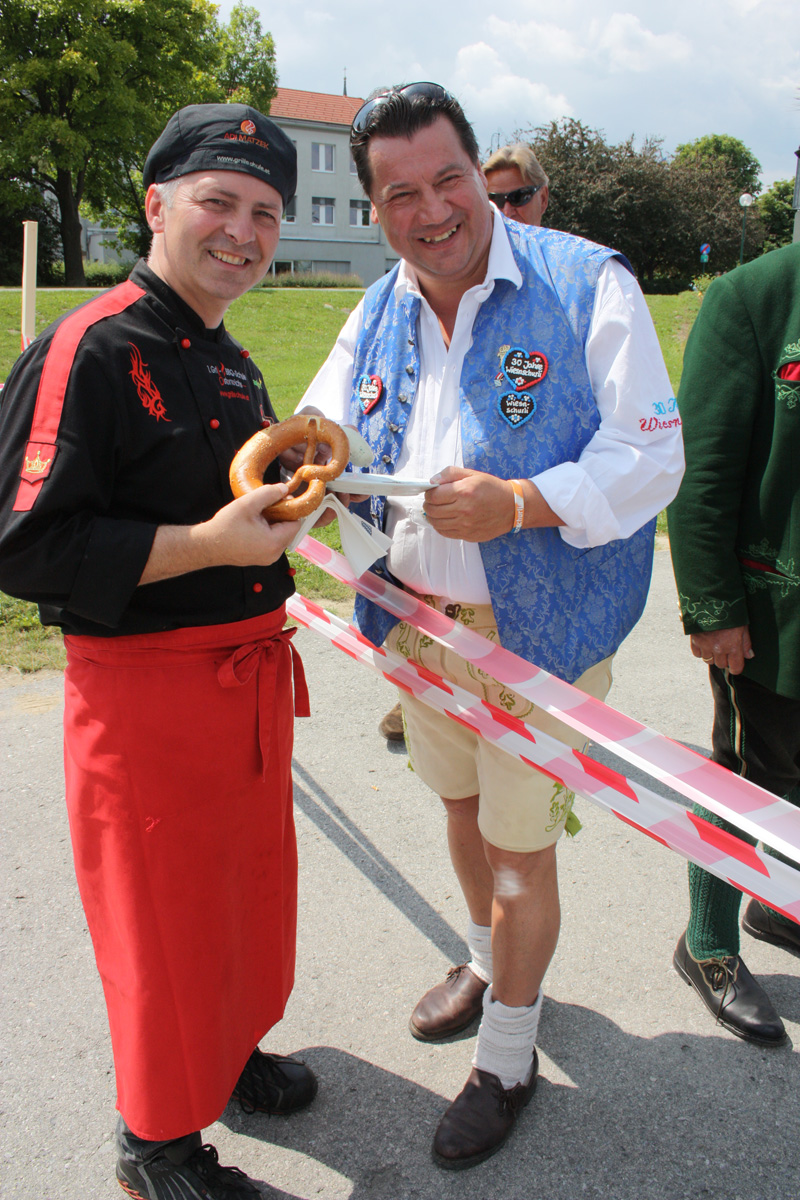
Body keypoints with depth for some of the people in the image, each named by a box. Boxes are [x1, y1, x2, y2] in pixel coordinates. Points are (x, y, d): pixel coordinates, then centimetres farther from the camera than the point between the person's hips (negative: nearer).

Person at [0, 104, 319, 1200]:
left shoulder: (228, 360, 12)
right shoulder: (91, 351, -16)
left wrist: (291, 494, 6)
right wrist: (213, 543, -26)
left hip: (249, 676, 9)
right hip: (146, 691, -8)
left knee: (248, 883, 23)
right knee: (166, 918, 7)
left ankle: (226, 1052, 49)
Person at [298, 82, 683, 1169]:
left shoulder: (587, 285, -13)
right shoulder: (379, 313, 6)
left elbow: (651, 458, -17)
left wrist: (516, 502, -32)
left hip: (537, 634, -6)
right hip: (416, 622, 6)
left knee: (521, 846, 6)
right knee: (461, 804, 24)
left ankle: (509, 1054, 31)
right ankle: (490, 962, 52)